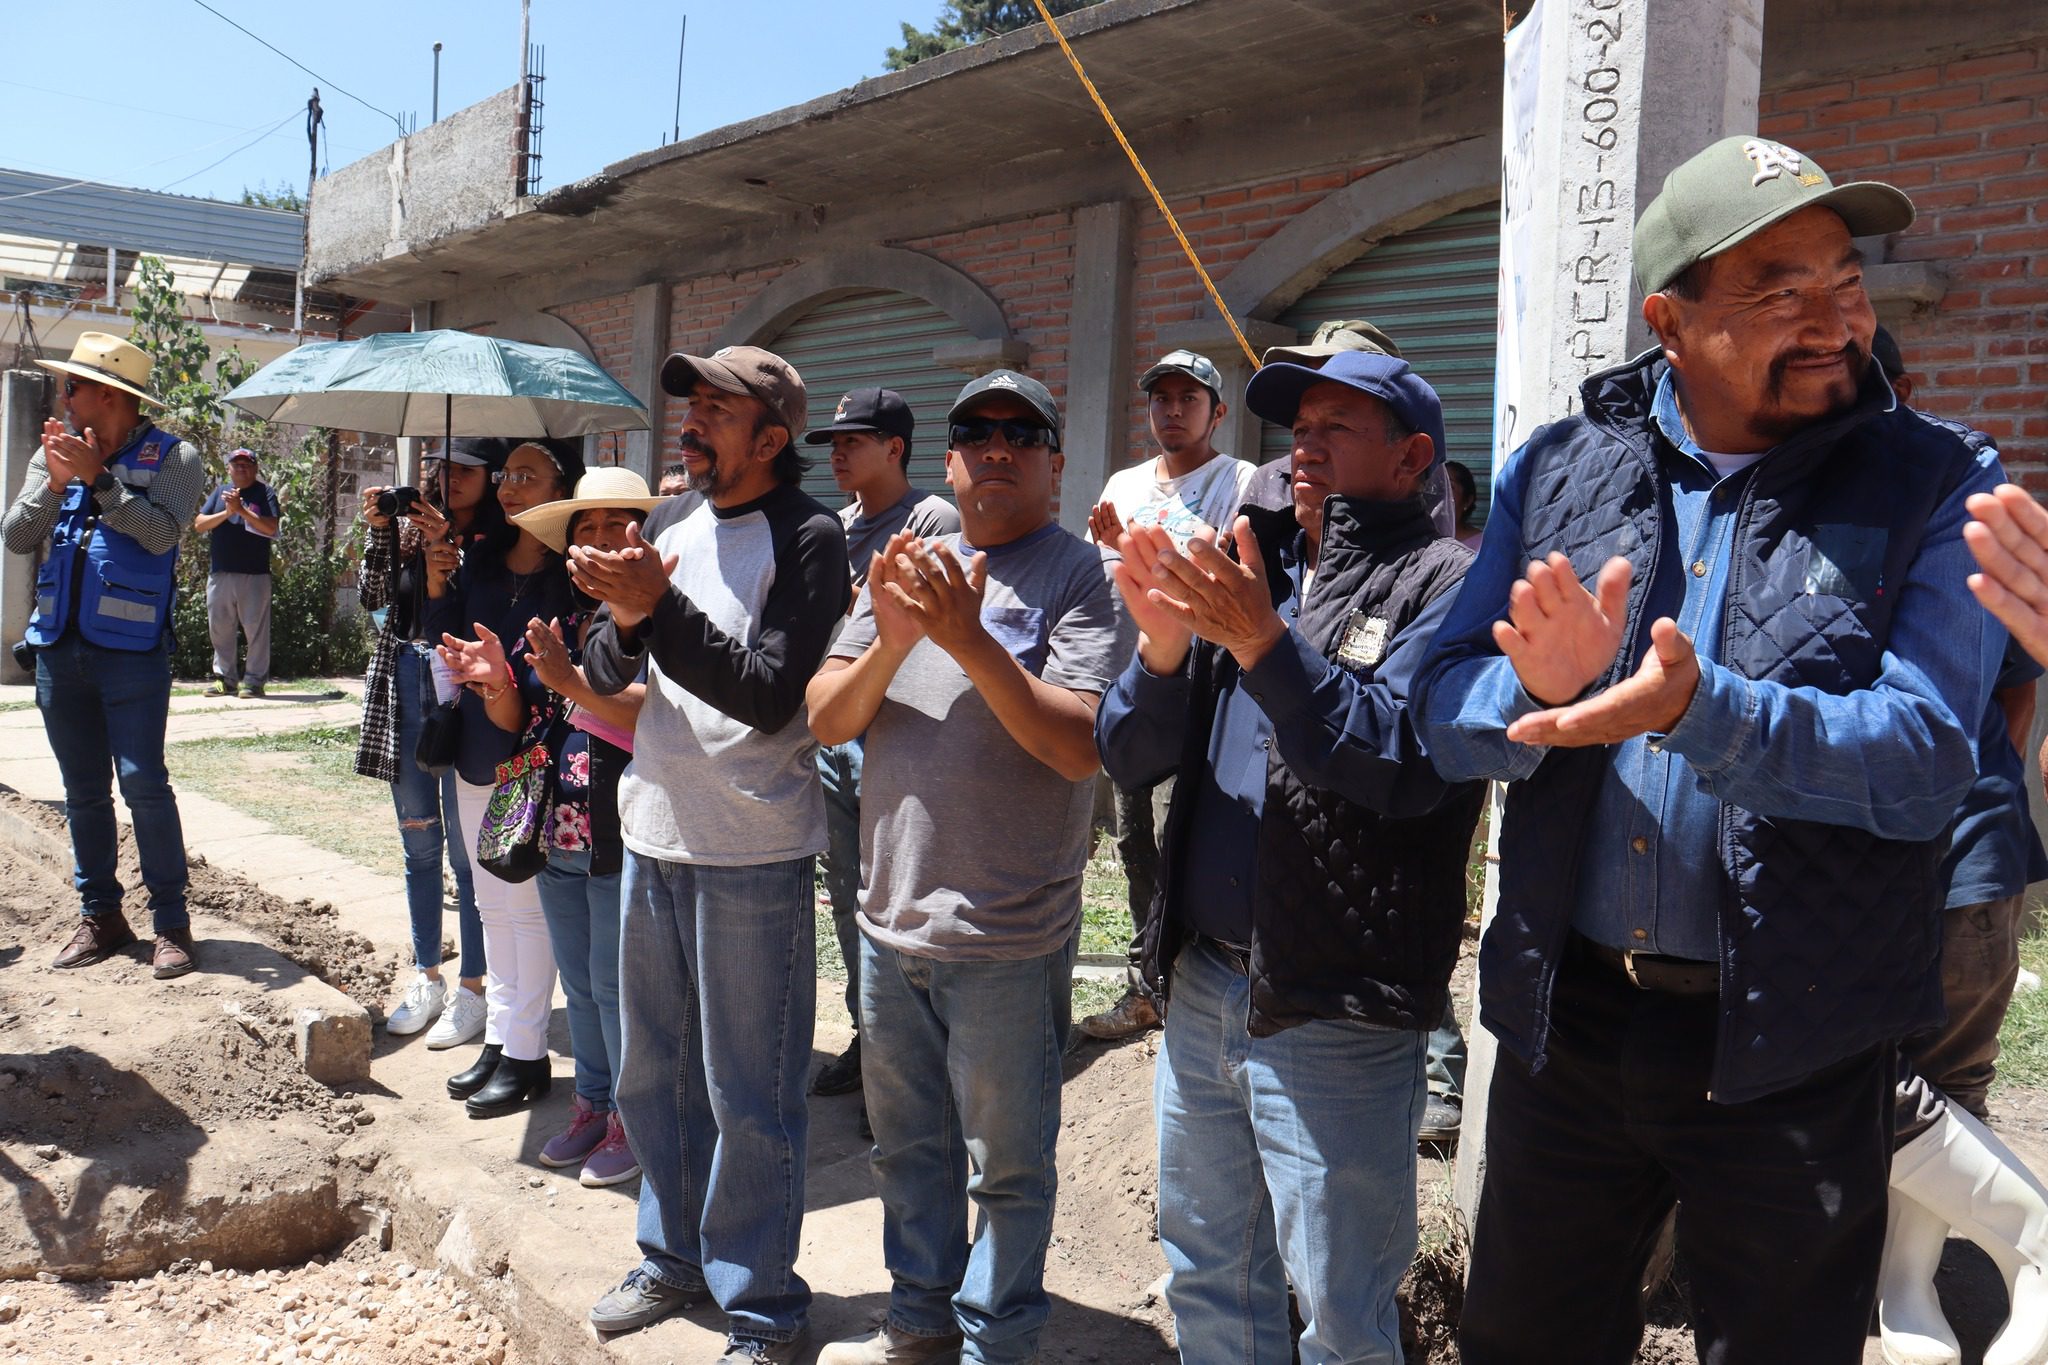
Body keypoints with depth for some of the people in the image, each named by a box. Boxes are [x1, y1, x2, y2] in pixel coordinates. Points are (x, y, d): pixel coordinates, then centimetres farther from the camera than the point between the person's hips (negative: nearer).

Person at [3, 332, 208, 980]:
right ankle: (100, 915, 20)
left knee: (142, 783, -8)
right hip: (59, 649, 5)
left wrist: (98, 475, -17)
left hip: (131, 651, -5)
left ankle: (171, 920, 1)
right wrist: (55, 482, -9)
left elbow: (160, 532, -17)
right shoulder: (55, 452, 12)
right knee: (83, 791, 10)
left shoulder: (173, 458, -2)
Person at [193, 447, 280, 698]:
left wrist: (241, 509, -17)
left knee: (256, 629, -4)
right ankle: (225, 679, 17)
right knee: (220, 630, 8)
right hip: (219, 574, 4)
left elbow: (270, 528, -11)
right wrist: (227, 512, -8)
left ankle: (255, 681, 1)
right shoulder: (220, 492, 14)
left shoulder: (265, 493, 3)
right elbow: (199, 524, 5)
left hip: (254, 574, -4)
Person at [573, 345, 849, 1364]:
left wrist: (660, 608, -23)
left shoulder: (806, 538, -10)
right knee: (652, 1072, 19)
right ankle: (673, 1258, 38)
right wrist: (625, 620, -13)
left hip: (752, 852, -7)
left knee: (749, 1097, 3)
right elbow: (605, 677, 8)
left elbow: (770, 694, -19)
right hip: (652, 835, 7)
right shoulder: (678, 532, 11)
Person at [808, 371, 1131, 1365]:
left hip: (1006, 937, -6)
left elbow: (1082, 746, -20)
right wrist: (891, 640, -15)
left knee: (1006, 1161, 8)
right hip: (891, 914, 6)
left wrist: (971, 641, -25)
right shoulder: (910, 566, 10)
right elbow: (826, 720, 3)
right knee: (908, 1142, 21)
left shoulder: (1077, 576, -8)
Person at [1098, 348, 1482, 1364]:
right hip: (1199, 985, 6)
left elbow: (1405, 761, -22)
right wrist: (1163, 643, -12)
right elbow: (1127, 755, 6)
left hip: (1334, 1013, -6)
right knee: (1207, 1280, 21)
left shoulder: (1442, 583, -6)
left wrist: (1262, 640, -26)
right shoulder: (1248, 569, 12)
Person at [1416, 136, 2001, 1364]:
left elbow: (1924, 761, -17)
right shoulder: (1558, 471, 2)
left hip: (1794, 1049, -2)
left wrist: (1700, 711, -33)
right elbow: (1449, 720, -3)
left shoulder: (1934, 485, -5)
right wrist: (1537, 689, -25)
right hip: (1565, 1017, 3)